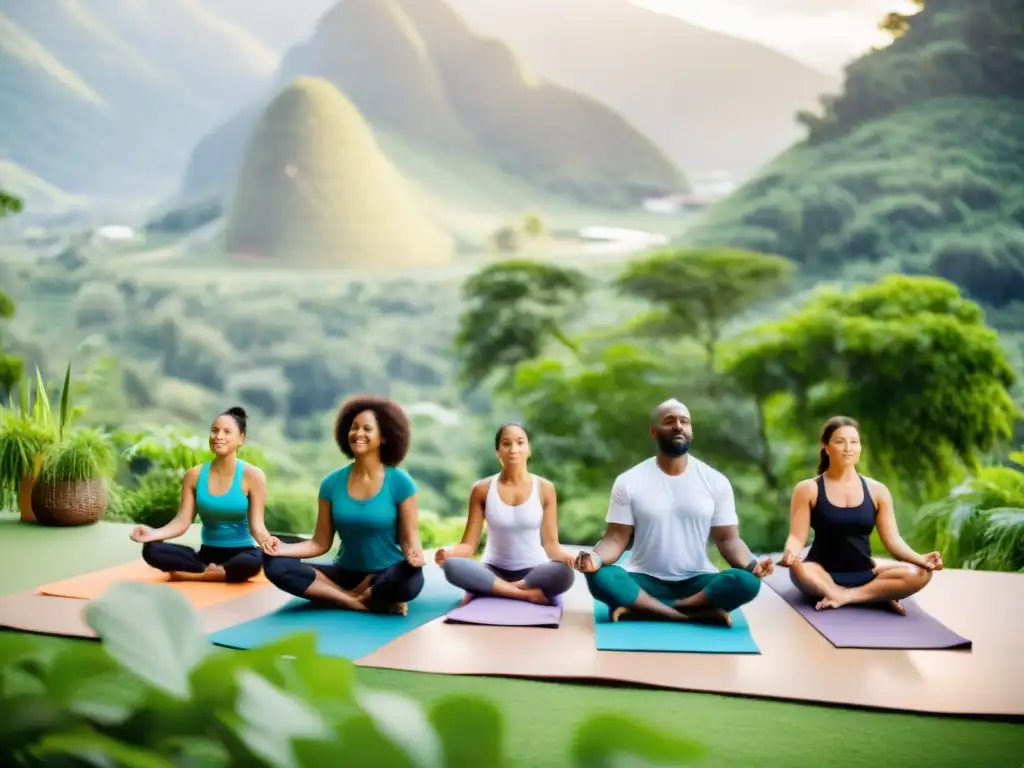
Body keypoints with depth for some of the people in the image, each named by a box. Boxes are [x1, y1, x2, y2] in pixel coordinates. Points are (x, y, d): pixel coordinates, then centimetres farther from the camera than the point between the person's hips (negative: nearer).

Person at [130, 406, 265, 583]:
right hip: (208, 553, 3)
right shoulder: (194, 475, 2)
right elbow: (182, 522, -2)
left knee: (255, 560, -40)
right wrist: (153, 534, -22)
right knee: (151, 550, -20)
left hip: (241, 553, -3)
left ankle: (190, 574, -21)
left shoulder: (252, 475, -7)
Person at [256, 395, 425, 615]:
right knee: (275, 565, -19)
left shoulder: (400, 483, -8)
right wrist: (282, 547, -15)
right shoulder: (332, 483, 1)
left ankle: (353, 596, -10)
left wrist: (414, 555, -31)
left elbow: (409, 539, -7)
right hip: (346, 574, 4)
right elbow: (321, 543, 2)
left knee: (410, 579, -40)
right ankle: (366, 603, -19)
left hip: (387, 576, -4)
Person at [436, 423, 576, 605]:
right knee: (452, 566, -32)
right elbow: (469, 544, -3)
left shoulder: (544, 488, -1)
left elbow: (550, 543, -3)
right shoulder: (482, 489, 0)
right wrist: (448, 553, -25)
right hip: (493, 572, 0)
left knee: (564, 573, -35)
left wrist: (564, 556, -27)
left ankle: (485, 590, -23)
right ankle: (527, 594, -28)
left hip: (533, 571, 0)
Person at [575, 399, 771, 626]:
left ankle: (640, 610, -26)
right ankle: (701, 614, -29)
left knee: (746, 582, -30)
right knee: (600, 578, -33)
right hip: (646, 581, -1)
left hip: (697, 582, 1)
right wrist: (596, 558, -27)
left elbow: (727, 539, 1)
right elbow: (616, 538, -4)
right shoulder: (629, 481, -1)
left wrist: (751, 564, -21)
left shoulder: (715, 481, 2)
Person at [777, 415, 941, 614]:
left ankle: (846, 596, -24)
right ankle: (877, 595, -26)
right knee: (799, 571, -39)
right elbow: (797, 537, -7)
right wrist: (789, 554, -31)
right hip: (824, 576, -3)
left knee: (919, 574, -23)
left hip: (864, 576, 3)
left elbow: (892, 539, 4)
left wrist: (919, 559, -15)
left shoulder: (877, 490, 6)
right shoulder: (808, 489, -1)